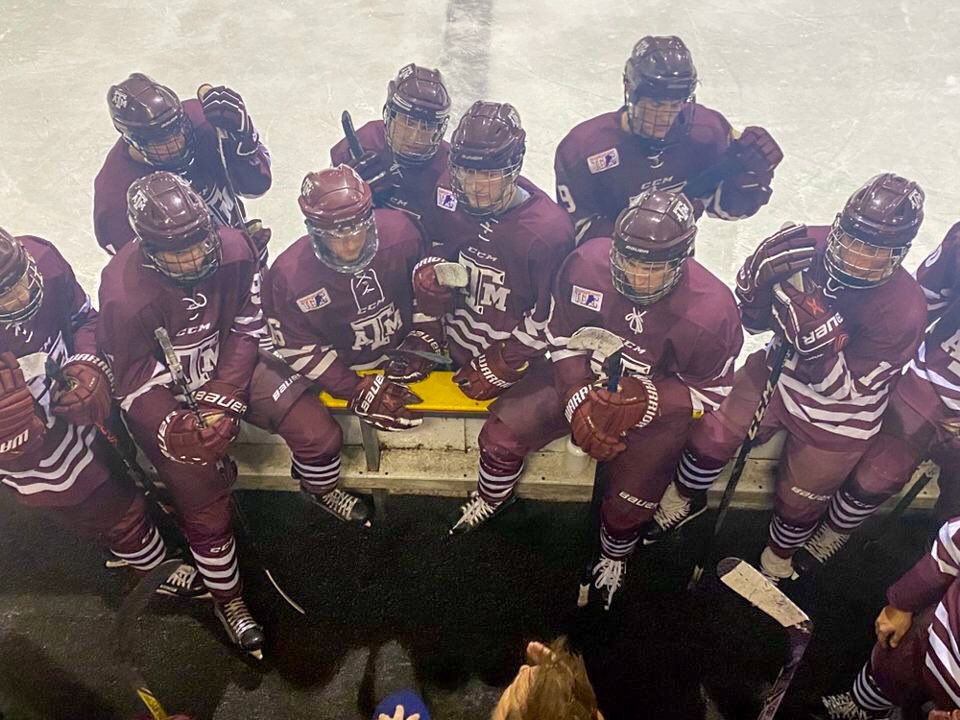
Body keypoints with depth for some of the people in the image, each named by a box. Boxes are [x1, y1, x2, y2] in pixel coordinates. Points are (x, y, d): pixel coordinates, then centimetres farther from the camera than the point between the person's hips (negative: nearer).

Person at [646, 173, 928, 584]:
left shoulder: (903, 310, -29)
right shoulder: (806, 248, -22)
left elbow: (845, 389, -23)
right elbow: (755, 320, -9)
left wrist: (817, 341, -43)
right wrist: (759, 280, -32)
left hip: (835, 418, -2)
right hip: (780, 372, 3)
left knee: (798, 503, 13)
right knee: (713, 434, -7)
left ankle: (778, 559, 47)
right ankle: (684, 501, 27)